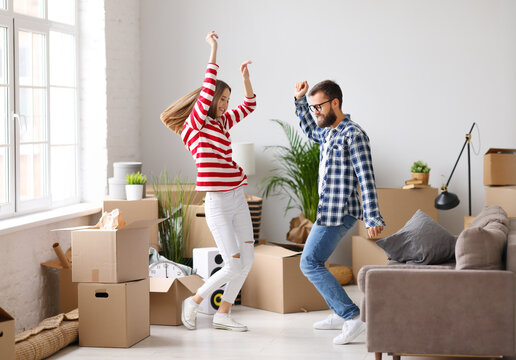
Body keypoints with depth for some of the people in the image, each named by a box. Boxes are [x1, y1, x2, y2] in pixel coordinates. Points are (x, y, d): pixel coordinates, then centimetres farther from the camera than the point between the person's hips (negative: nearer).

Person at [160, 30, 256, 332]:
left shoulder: (222, 122, 15)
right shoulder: (196, 123, -6)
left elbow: (250, 105, 28)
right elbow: (208, 89, -18)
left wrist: (245, 76, 15)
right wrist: (214, 49, -16)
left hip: (238, 199, 8)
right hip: (218, 202, -8)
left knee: (247, 260, 6)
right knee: (234, 265, -9)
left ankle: (223, 314, 16)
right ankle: (194, 302, 11)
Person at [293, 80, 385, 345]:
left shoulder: (353, 134, -15)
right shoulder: (329, 132, 13)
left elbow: (366, 178, -21)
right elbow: (310, 131, 39)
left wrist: (372, 219, -26)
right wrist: (300, 101, 27)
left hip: (339, 213, -10)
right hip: (330, 211, 10)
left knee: (310, 263, -14)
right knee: (313, 262, 18)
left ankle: (353, 318, -17)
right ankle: (340, 315, 25)